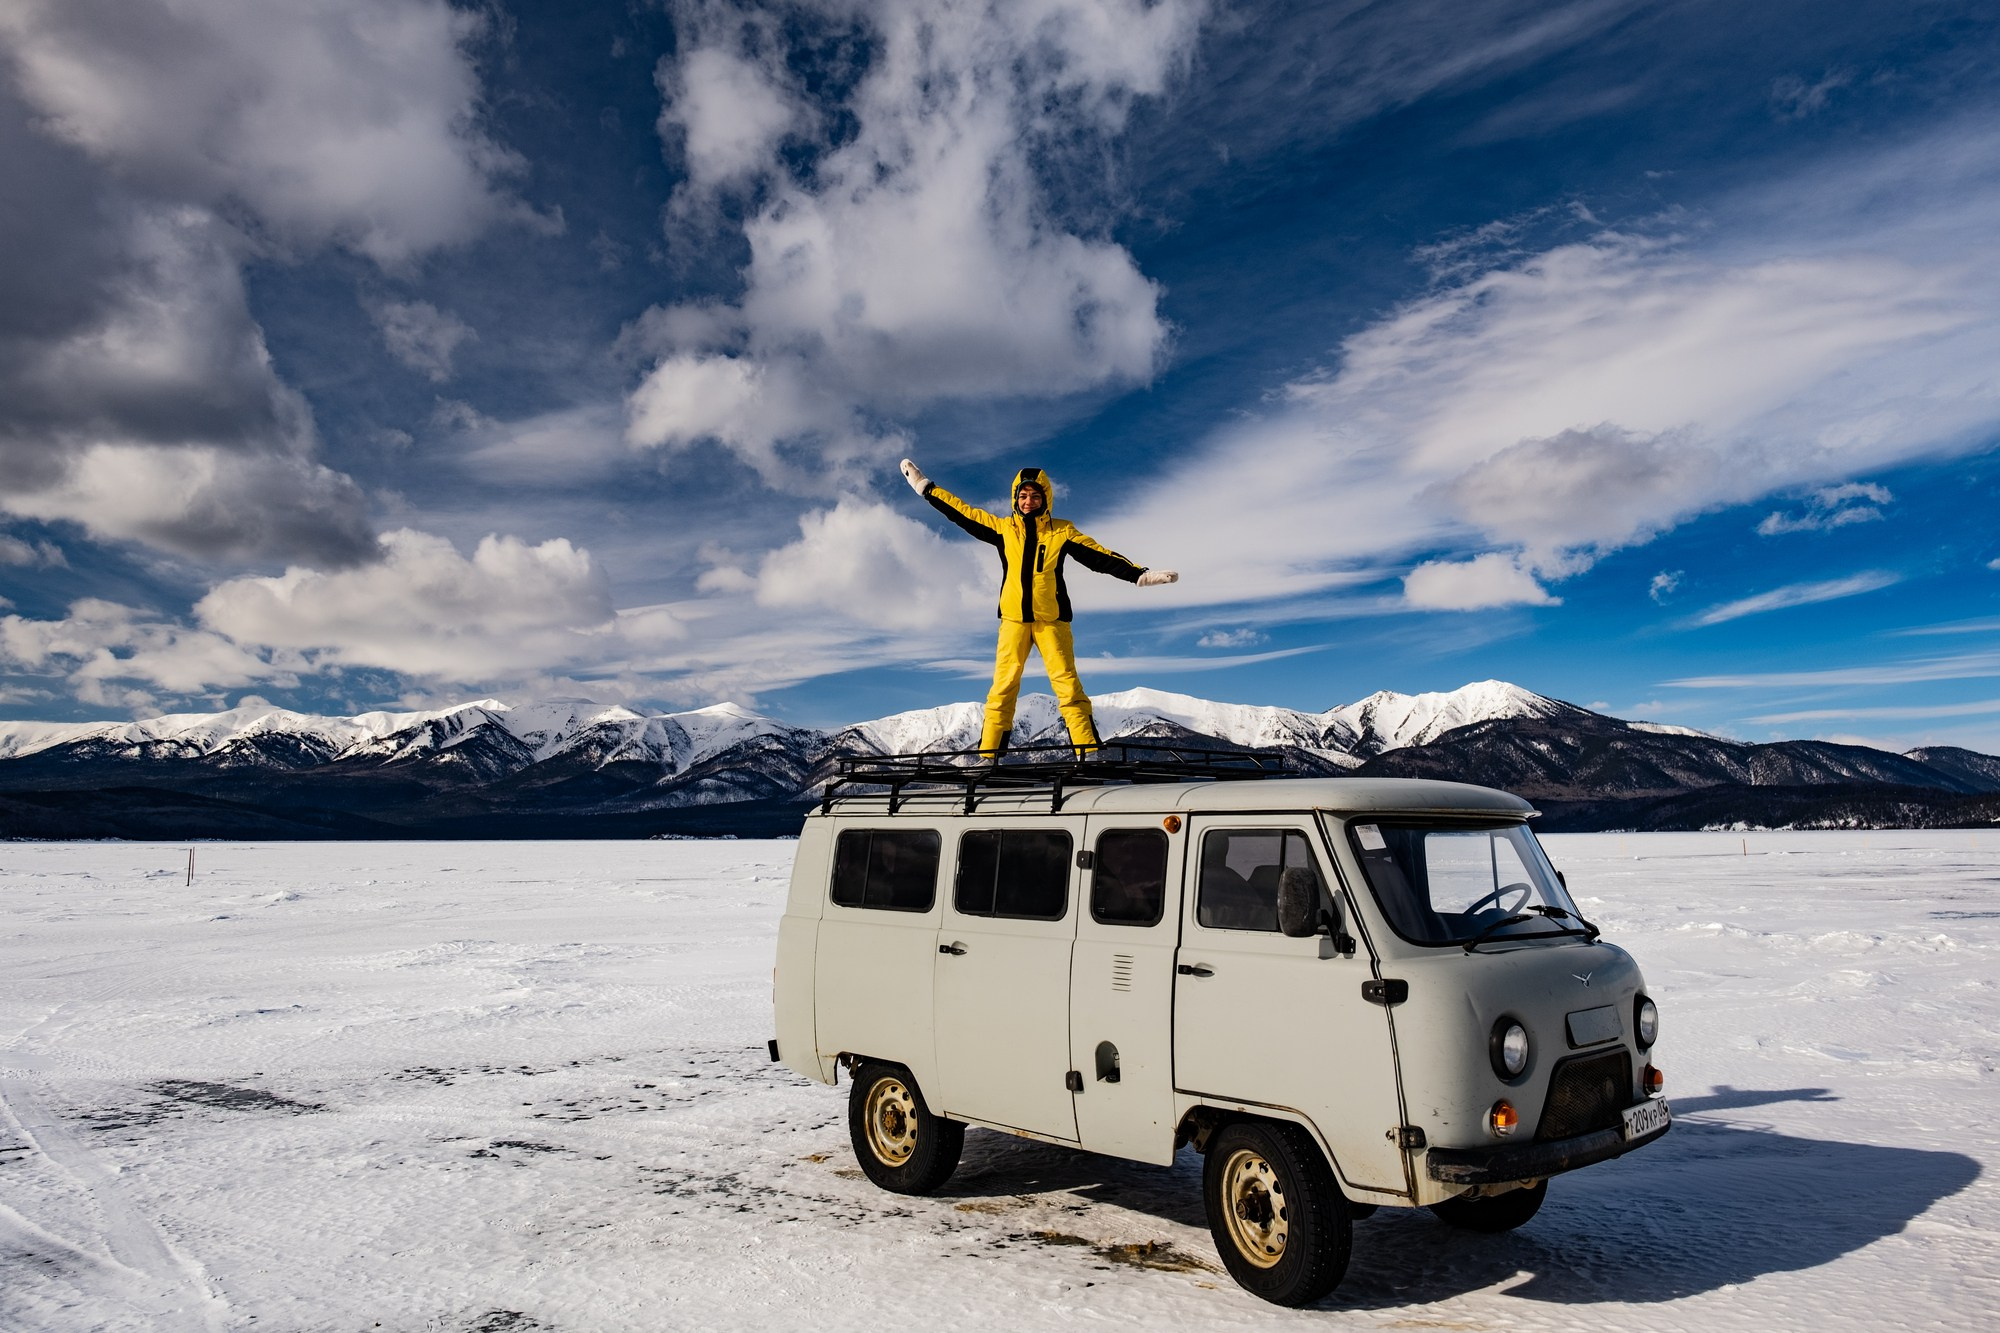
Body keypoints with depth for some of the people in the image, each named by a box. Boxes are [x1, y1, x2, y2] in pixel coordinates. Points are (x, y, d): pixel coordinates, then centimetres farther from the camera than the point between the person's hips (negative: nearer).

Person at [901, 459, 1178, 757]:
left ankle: (1090, 755, -8)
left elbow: (1100, 557, 1)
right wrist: (925, 487, 15)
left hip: (1051, 620, -1)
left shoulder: (1061, 531, 3)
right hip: (1013, 619, 1)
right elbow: (961, 512, 13)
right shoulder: (1003, 528, 7)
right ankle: (988, 756, -1)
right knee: (1003, 687, -3)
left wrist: (1142, 574, -6)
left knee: (1067, 685, -7)